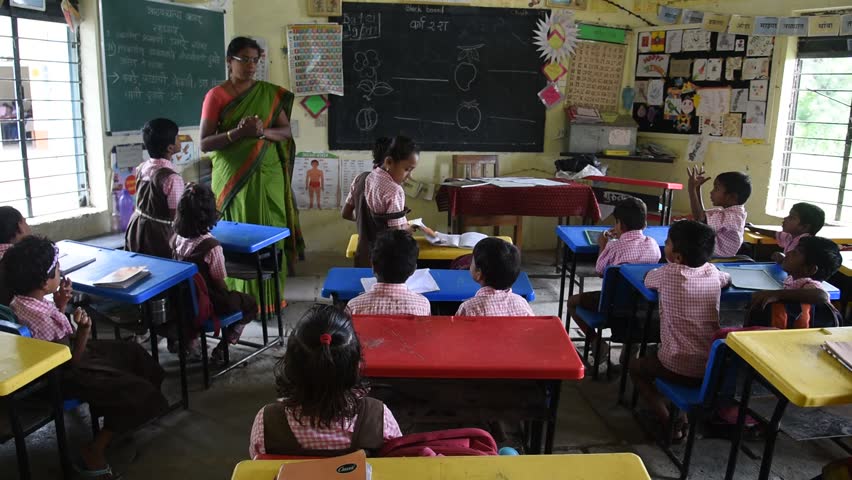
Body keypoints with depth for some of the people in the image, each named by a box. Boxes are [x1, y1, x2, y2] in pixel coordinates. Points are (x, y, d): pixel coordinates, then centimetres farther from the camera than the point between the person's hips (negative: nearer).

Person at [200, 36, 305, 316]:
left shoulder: (269, 93, 8)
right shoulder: (216, 96, -1)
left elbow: (286, 131, 5)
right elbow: (205, 144, -5)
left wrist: (263, 131, -16)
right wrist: (237, 132, -20)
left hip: (268, 176, 2)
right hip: (233, 179, -2)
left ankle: (270, 296, 11)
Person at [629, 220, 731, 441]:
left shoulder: (668, 273, -13)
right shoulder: (712, 272, 0)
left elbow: (647, 280, 9)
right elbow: (728, 279, 24)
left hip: (678, 368, -5)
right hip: (712, 367, 5)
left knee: (636, 367, 22)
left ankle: (670, 422, 7)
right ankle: (681, 416, 23)